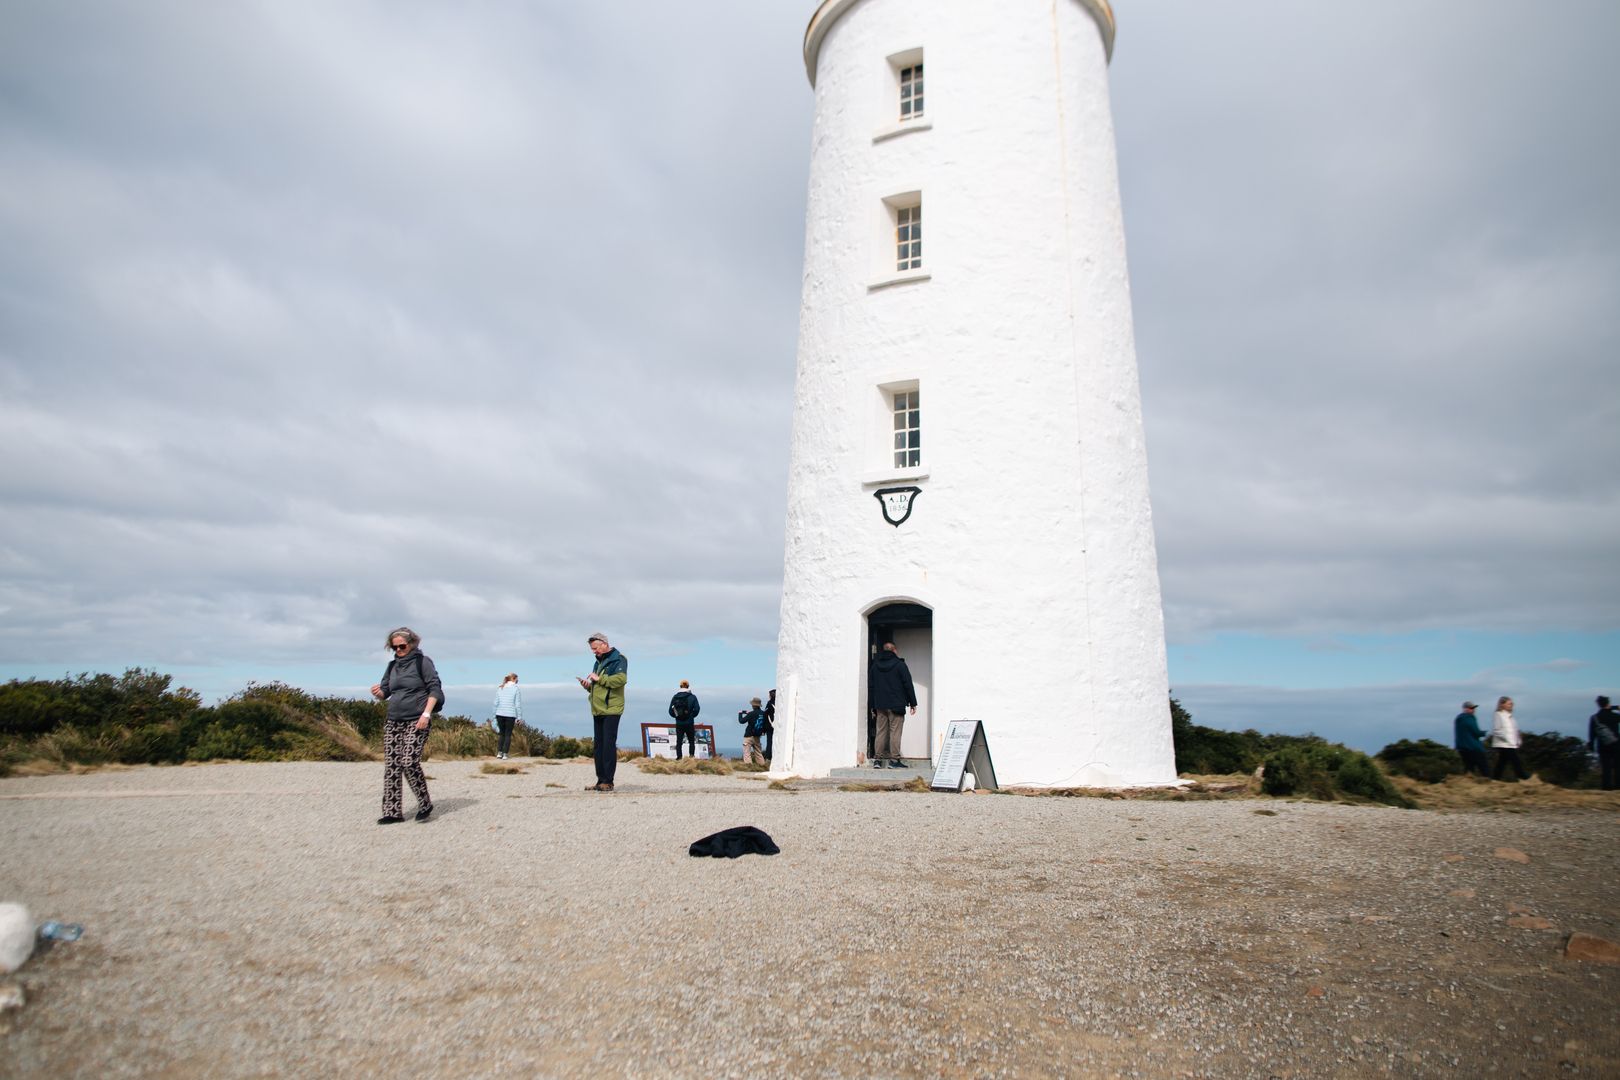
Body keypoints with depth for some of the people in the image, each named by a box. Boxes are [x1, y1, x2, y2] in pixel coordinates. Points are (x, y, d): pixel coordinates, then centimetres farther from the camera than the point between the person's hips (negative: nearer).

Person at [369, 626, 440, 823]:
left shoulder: (422, 662, -2)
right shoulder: (393, 665, 15)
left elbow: (435, 689, -7)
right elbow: (385, 692, 19)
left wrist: (426, 713, -16)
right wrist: (377, 693, -5)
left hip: (416, 721, -6)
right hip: (393, 721, 6)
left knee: (409, 762, -15)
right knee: (391, 765, 1)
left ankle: (425, 804, 4)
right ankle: (393, 811, 8)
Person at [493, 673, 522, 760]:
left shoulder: (499, 688, 8)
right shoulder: (515, 689, -5)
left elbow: (496, 703, 6)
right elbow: (518, 704, -6)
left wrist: (495, 716, 11)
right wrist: (519, 718, -1)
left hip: (500, 714, 3)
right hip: (510, 715, -3)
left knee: (502, 734, 18)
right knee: (508, 735, 8)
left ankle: (499, 753, 9)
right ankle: (505, 754, 2)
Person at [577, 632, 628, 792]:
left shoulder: (618, 659, -6)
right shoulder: (599, 662, 21)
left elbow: (621, 679, -22)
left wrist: (599, 678, -16)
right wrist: (588, 686, 7)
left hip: (611, 709, -9)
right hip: (597, 709, 9)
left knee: (609, 745, -8)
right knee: (599, 744, 9)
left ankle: (608, 782, -5)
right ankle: (600, 781, 13)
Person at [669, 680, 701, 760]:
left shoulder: (675, 697, 3)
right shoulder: (692, 697, -4)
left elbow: (670, 711, 1)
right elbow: (697, 709, -8)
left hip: (679, 723, 2)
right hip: (689, 723, -2)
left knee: (678, 741, 8)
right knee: (691, 741, 9)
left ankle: (678, 757, 2)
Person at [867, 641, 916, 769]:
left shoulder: (874, 665, 10)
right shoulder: (899, 665, -4)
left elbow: (870, 686, 13)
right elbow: (908, 685, -5)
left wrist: (872, 706, 17)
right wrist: (913, 703, 1)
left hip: (880, 706, 4)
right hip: (896, 705, -4)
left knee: (880, 732, 7)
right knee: (895, 732, -2)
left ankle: (877, 759, 5)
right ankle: (894, 760, -3)